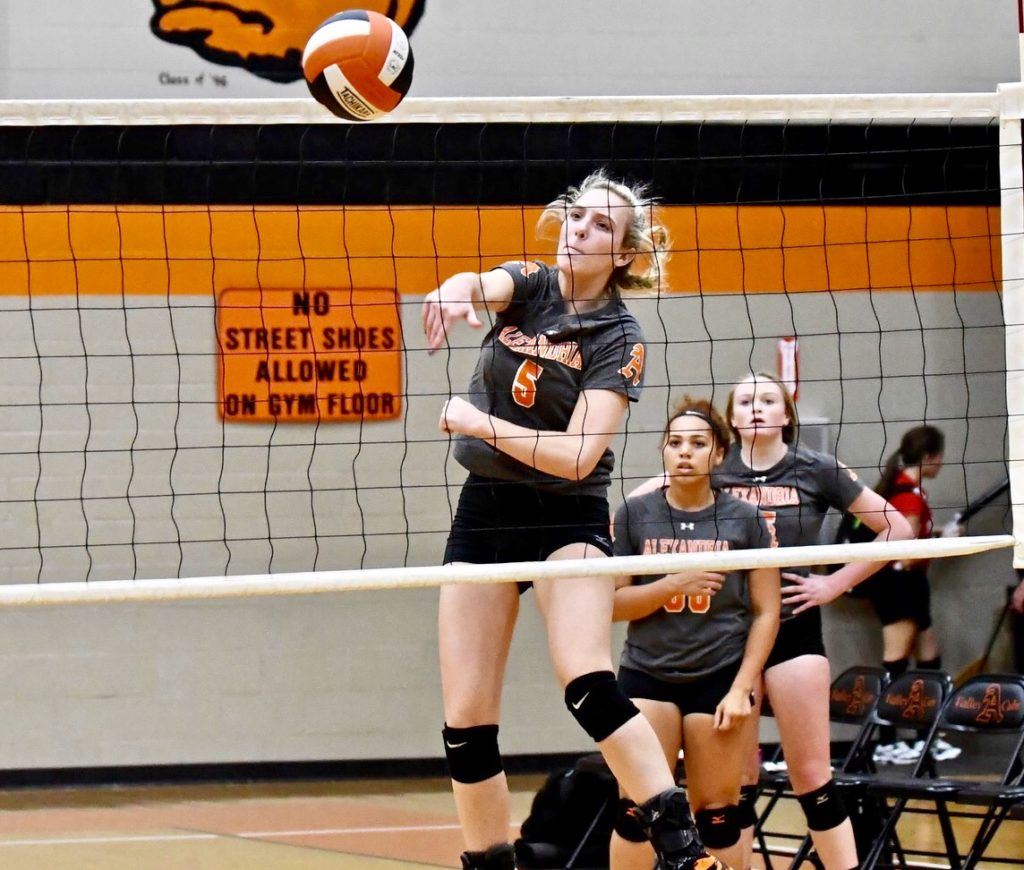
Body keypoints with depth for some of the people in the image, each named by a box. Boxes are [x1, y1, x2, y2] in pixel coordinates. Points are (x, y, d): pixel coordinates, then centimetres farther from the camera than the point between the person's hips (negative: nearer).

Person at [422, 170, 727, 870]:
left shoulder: (619, 337, -8)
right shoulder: (528, 284, 3)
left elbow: (577, 455, -19)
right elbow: (479, 286, -23)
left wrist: (478, 423, -19)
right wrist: (454, 294, -46)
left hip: (566, 519, -5)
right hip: (485, 512, 5)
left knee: (586, 681, -27)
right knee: (466, 722, 1)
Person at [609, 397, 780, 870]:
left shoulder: (745, 520, 1)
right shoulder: (634, 515, 2)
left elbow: (766, 612, 2)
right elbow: (613, 603, 0)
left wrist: (741, 688, -7)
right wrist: (674, 585, -15)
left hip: (721, 679, 0)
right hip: (647, 677, 1)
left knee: (718, 814, 1)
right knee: (636, 809, -6)